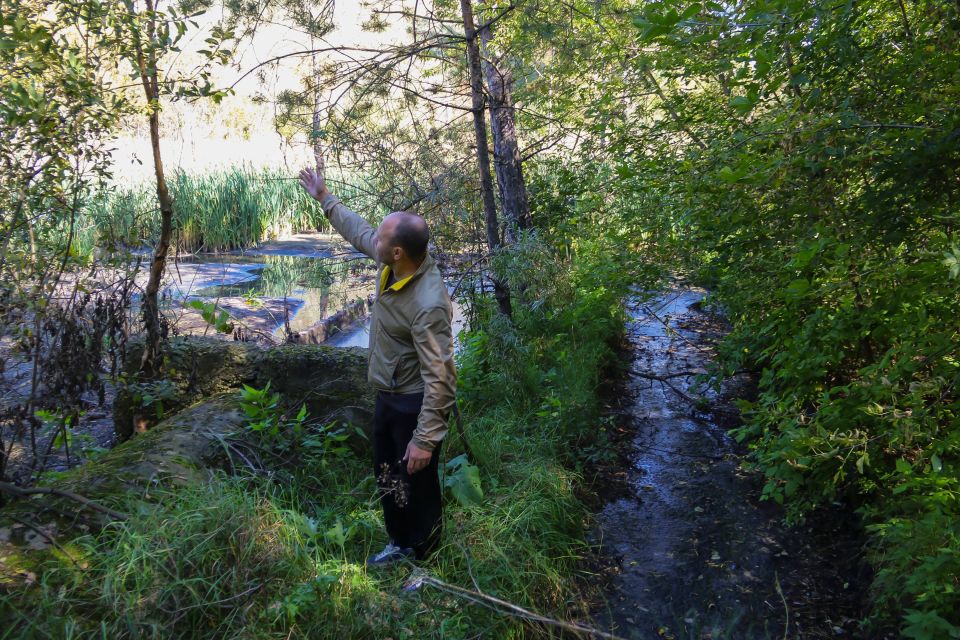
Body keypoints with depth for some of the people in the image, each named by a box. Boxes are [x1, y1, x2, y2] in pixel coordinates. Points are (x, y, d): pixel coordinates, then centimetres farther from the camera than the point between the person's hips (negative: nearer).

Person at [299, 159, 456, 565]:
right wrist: (325, 198, 20)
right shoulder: (394, 262, -9)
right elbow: (359, 232, 13)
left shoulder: (428, 305, -35)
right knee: (387, 474, 24)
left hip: (416, 404, -9)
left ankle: (425, 559, 38)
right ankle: (402, 543, 47)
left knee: (418, 482, 13)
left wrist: (425, 439, -27)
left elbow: (440, 379, -31)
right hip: (388, 395, 9)